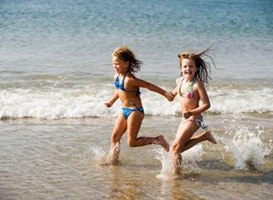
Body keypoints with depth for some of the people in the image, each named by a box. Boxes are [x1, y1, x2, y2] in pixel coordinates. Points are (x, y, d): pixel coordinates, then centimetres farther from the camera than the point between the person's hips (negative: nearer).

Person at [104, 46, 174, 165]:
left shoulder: (129, 80, -24)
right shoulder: (117, 76, 4)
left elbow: (149, 85, -21)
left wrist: (165, 93, -20)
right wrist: (111, 101, 21)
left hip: (135, 111, -9)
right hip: (125, 110, 9)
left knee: (131, 142, -6)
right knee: (115, 136, 9)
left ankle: (157, 140, 8)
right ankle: (112, 159, 21)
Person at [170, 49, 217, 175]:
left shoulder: (197, 84, -19)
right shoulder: (179, 81, 2)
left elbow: (206, 104, -19)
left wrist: (191, 112, -26)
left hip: (193, 119, -8)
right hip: (185, 119, 8)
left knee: (174, 148, -9)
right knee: (179, 147, 17)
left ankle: (176, 174, 2)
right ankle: (204, 136, 27)